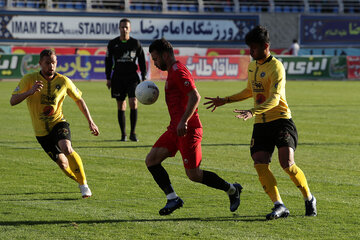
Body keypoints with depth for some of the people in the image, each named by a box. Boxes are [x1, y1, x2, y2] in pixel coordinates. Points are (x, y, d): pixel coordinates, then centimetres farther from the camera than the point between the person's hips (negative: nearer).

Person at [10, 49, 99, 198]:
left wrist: (90, 122, 4)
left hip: (58, 123, -1)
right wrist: (30, 92, -33)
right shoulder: (29, 79, -11)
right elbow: (13, 101, -17)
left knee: (66, 148, -31)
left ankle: (84, 184, -17)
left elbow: (79, 100, 8)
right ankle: (80, 182, 34)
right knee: (63, 164, 4)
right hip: (41, 130, 1)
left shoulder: (63, 81, -7)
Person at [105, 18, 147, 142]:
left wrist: (144, 78, 3)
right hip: (118, 78, 1)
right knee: (121, 106, 2)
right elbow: (108, 60, 10)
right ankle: (123, 134, 10)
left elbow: (142, 61, 8)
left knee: (133, 103, -13)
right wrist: (108, 78, 4)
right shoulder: (113, 43, 4)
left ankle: (133, 133, -6)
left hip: (132, 77, -1)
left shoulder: (135, 43, 3)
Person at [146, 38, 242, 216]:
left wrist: (183, 121, -29)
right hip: (175, 128, 10)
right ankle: (172, 198, -1)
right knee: (151, 160, 0)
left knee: (193, 175, -6)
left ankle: (232, 189, 11)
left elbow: (195, 97, -24)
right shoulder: (173, 71, 19)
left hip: (187, 130, -10)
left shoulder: (178, 71, -13)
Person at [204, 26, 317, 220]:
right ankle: (279, 206, -11)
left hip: (281, 121, -7)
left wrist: (253, 112, -38)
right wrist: (225, 101, 29)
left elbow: (274, 99, -25)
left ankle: (309, 199, 6)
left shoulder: (276, 67, -12)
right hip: (261, 125, 7)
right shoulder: (253, 66, 14)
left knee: (287, 163, -17)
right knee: (260, 165, -11)